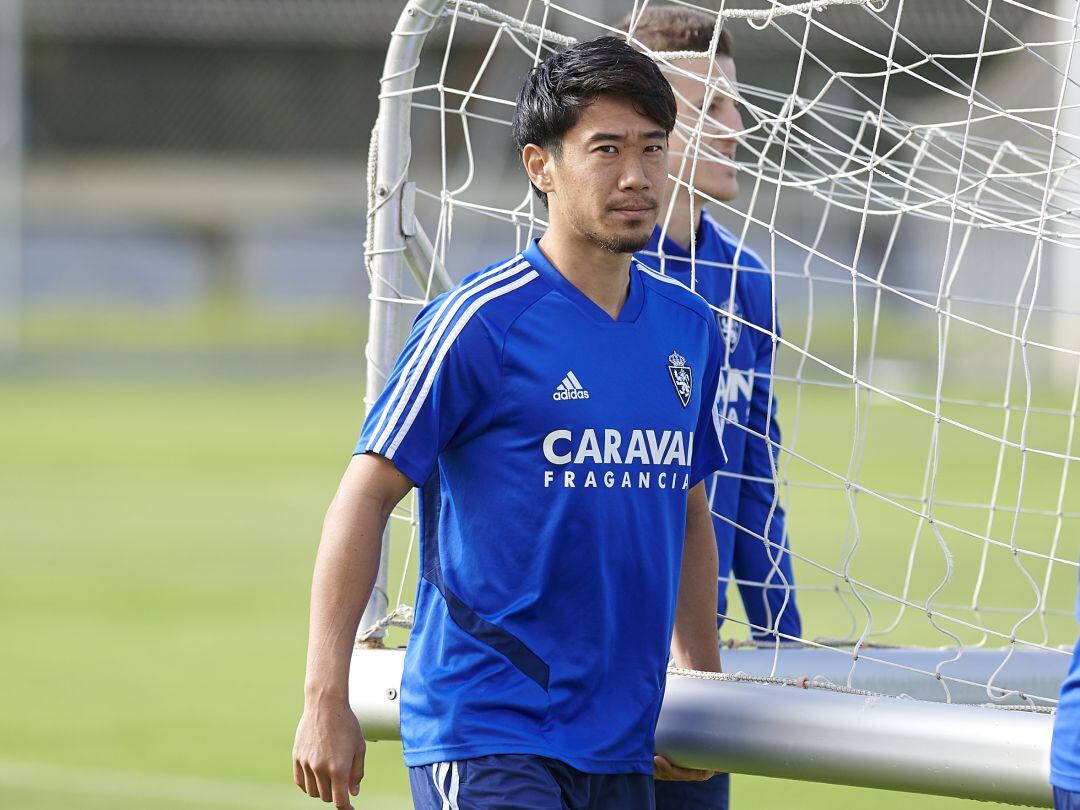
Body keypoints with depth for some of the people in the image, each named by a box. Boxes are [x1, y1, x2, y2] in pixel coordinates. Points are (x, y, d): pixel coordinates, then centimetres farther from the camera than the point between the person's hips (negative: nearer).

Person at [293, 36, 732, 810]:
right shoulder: (480, 323, -9)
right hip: (484, 738, -6)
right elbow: (366, 496, -9)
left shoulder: (689, 327, 10)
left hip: (622, 746, 7)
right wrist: (325, 700, -15)